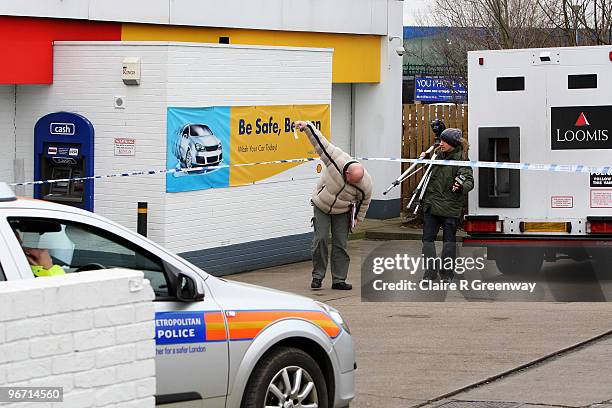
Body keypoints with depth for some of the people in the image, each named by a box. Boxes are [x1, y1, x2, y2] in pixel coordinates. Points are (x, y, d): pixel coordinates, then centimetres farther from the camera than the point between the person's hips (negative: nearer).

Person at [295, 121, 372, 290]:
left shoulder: (365, 184, -24)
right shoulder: (336, 159, -29)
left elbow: (364, 202, -4)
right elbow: (320, 143, -21)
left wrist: (358, 218, 7)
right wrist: (307, 126, -27)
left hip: (342, 212, 1)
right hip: (321, 206, -1)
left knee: (341, 244, 0)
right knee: (320, 239, -7)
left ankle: (339, 280, 6)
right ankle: (317, 276, 3)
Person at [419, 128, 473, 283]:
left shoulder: (461, 159, -10)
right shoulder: (439, 156, 10)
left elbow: (469, 180, -19)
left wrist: (461, 187, -40)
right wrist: (425, 160, 10)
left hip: (450, 207, -6)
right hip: (431, 204, 6)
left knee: (449, 239, 4)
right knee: (428, 238, 4)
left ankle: (447, 273, 13)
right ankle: (430, 272, 10)